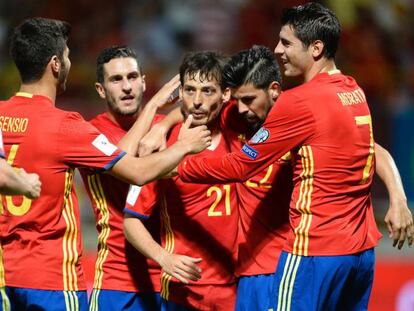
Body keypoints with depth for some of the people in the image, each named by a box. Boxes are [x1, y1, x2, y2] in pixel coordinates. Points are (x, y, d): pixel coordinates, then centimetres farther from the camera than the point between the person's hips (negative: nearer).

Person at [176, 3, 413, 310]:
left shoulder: (299, 101, -12)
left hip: (317, 250, -8)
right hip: (362, 249, 8)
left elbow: (240, 166, -8)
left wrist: (177, 167, 2)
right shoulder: (355, 92, 10)